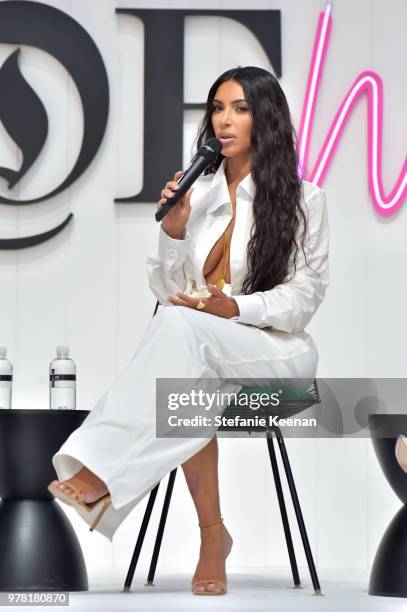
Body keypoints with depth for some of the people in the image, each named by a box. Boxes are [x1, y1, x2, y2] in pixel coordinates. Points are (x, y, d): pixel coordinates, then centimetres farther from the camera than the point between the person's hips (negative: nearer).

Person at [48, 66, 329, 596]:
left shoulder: (303, 199, 2)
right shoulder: (197, 191, 10)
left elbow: (305, 295, -2)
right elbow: (168, 291, 10)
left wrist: (235, 308, -19)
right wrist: (174, 231, -8)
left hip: (278, 348, -3)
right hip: (199, 350, 3)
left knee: (182, 325, -35)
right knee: (192, 383, -37)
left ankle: (103, 471, -36)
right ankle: (212, 534, -29)